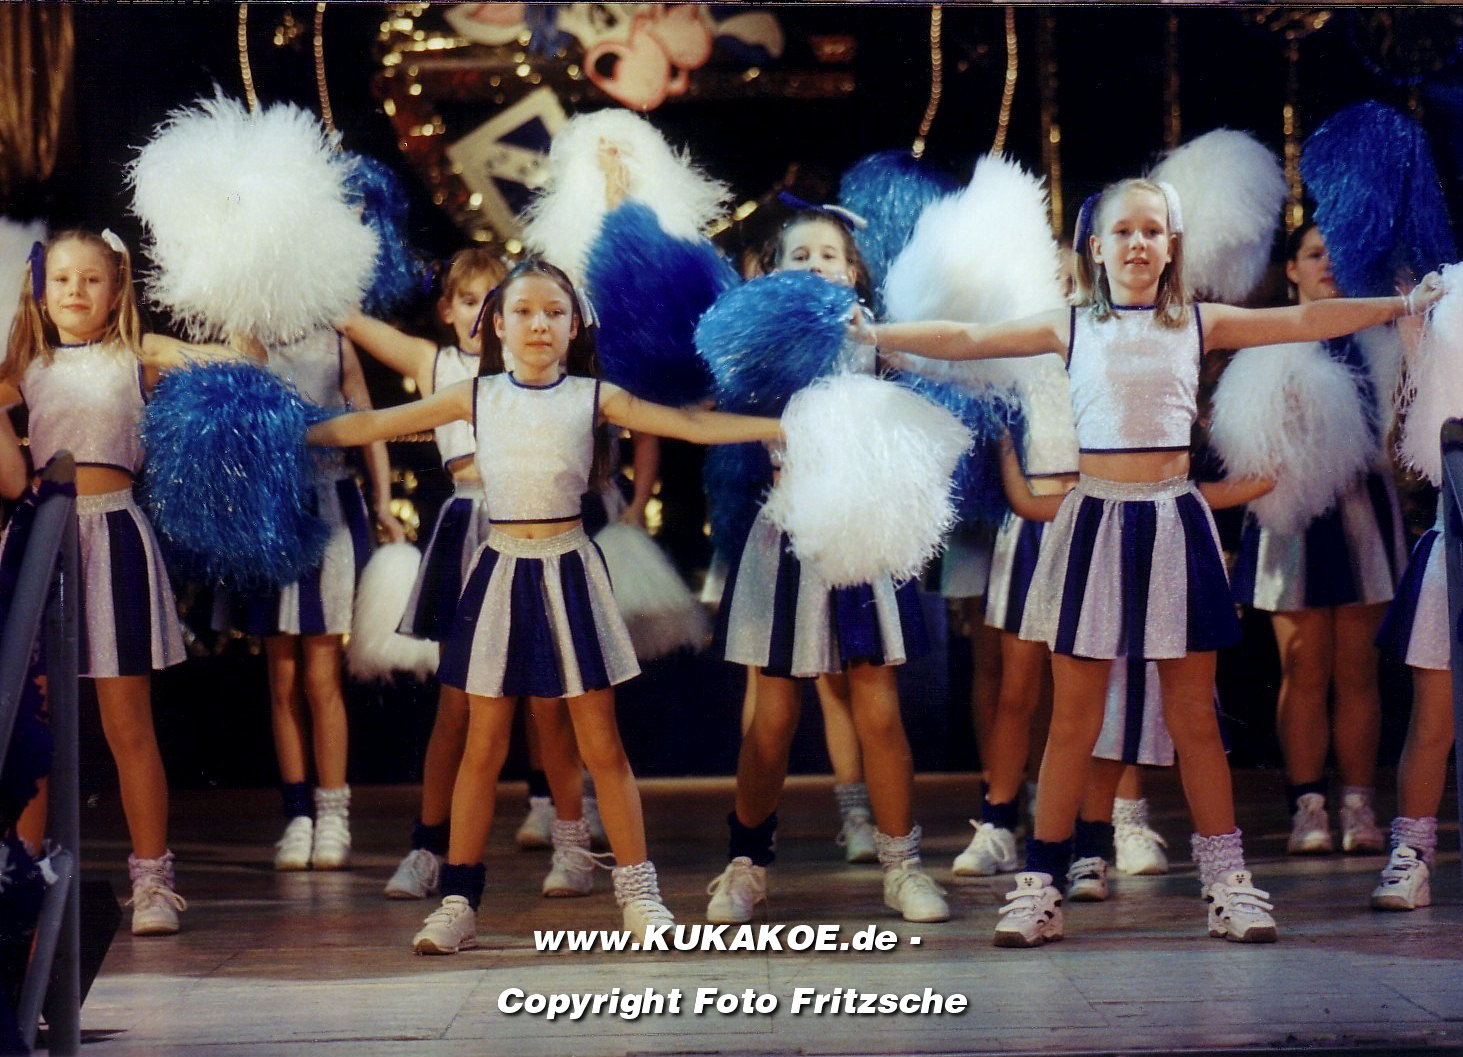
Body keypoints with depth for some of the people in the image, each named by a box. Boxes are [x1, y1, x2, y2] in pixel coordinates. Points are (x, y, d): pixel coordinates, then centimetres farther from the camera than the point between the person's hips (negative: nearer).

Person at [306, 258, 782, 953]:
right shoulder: (476, 398, 4)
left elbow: (691, 425, -2)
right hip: (501, 569, 1)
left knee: (601, 744, 2)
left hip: (568, 569, -1)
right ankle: (457, 903, 10)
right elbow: (372, 424, 9)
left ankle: (639, 896, 10)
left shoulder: (594, 397, 1)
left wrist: (782, 426, -8)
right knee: (482, 746, 4)